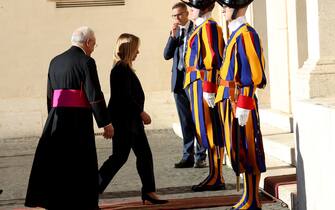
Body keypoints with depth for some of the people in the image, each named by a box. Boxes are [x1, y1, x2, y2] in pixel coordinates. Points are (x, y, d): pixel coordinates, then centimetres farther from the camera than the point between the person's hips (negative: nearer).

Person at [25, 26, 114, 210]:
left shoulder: (55, 61, 13)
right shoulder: (86, 62, -7)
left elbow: (49, 94, 15)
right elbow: (94, 95, -11)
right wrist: (105, 123, -6)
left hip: (55, 118, 5)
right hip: (79, 118, -5)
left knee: (52, 159, 7)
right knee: (83, 162, 5)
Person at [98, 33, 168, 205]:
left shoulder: (125, 68, 15)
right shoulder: (122, 69, -16)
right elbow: (125, 97, -22)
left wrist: (140, 113, 19)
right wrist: (141, 112, -16)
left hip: (130, 120, 10)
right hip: (124, 121, -10)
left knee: (144, 154, 10)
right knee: (120, 156, -6)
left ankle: (149, 192, 14)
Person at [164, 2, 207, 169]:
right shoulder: (175, 33, 15)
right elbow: (167, 55, 6)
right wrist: (173, 35, -6)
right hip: (178, 81, 6)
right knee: (185, 122, 8)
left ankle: (200, 157, 1)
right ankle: (187, 156, 12)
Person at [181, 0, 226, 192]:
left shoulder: (208, 27, -12)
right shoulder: (202, 28, 18)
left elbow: (213, 59, -19)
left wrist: (208, 89, -22)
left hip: (204, 84, -10)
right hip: (200, 85, 10)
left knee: (210, 132, -7)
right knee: (208, 132, 11)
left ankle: (217, 179, -3)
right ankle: (215, 177, 16)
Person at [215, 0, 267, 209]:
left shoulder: (246, 34, -14)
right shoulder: (236, 34, 15)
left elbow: (253, 73, -19)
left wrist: (243, 105, -21)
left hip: (240, 101, -10)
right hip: (231, 100, 10)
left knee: (247, 151, -4)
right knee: (238, 150, 12)